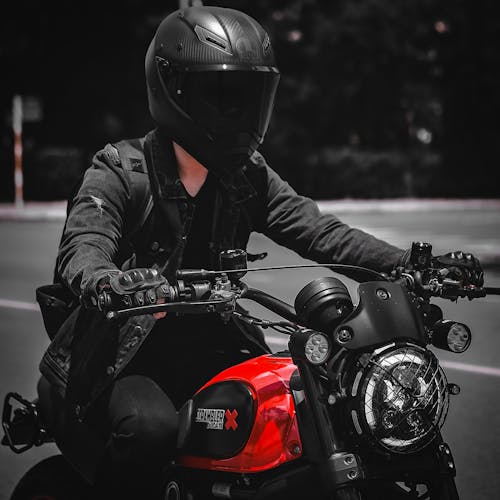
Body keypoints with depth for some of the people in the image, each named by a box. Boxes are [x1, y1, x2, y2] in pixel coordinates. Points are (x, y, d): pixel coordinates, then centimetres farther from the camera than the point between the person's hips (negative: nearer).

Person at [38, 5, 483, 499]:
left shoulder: (249, 176, 7)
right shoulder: (118, 171, -8)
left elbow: (318, 231, 0)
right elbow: (82, 249, -24)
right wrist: (109, 283, -50)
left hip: (208, 346, 5)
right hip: (124, 359, -5)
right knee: (151, 426, -35)